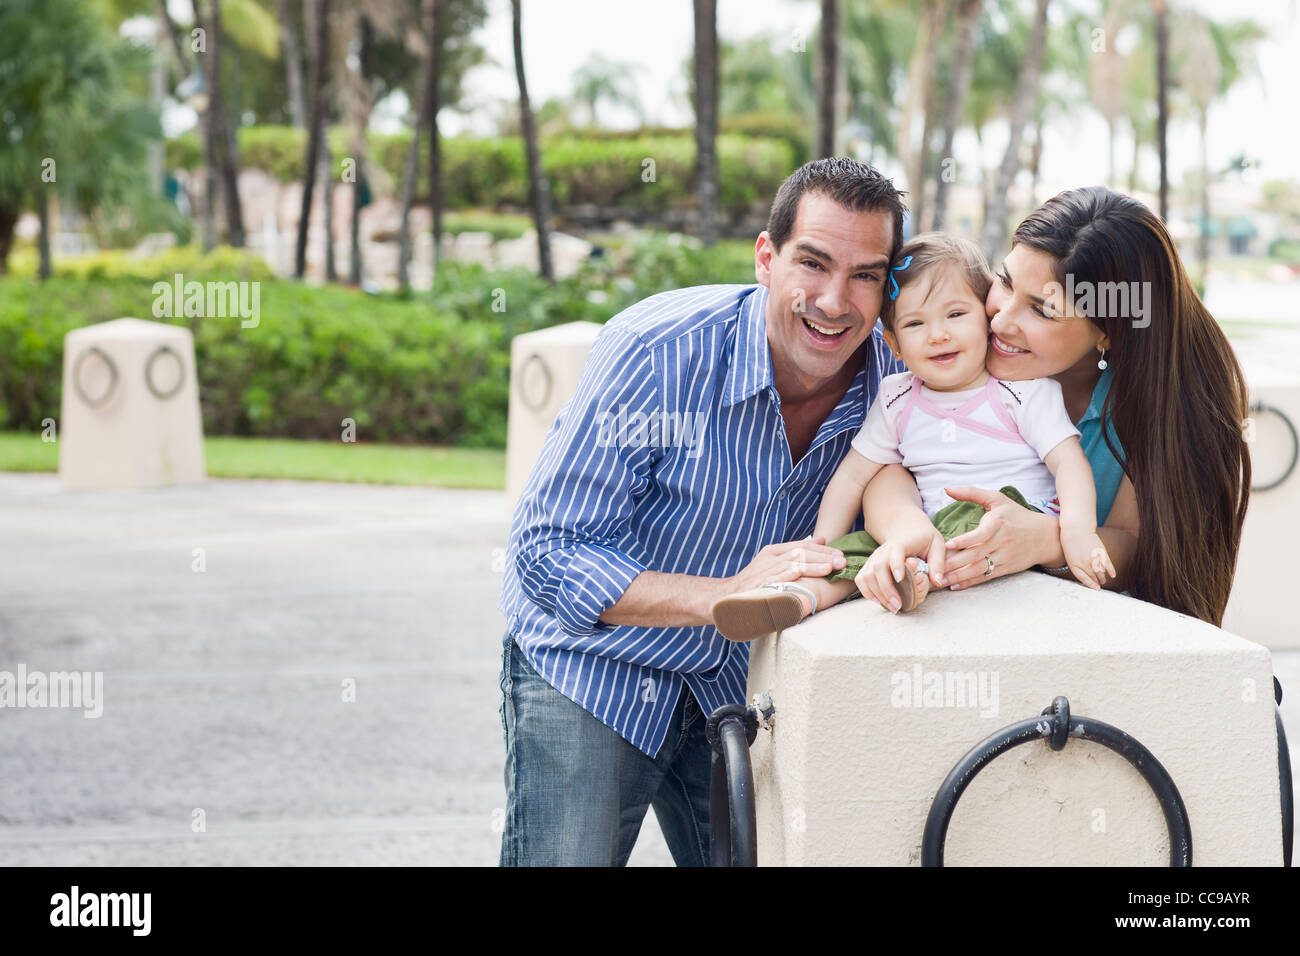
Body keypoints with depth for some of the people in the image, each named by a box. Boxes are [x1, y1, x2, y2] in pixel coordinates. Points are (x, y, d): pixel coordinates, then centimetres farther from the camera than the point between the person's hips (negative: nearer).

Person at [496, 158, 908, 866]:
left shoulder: (891, 373, -12)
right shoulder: (656, 350, -27)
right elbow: (550, 555, -26)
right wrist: (726, 596, -38)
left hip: (733, 675, 5)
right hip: (590, 668, -4)